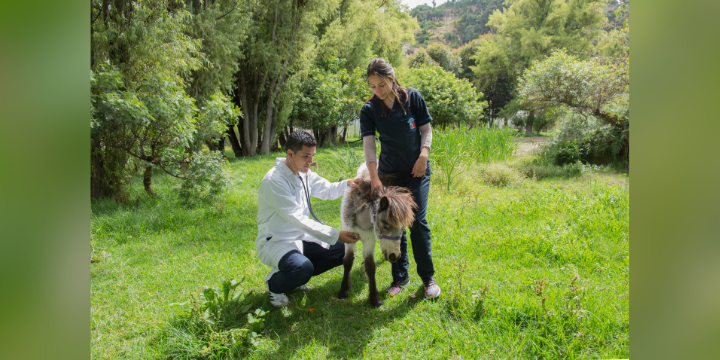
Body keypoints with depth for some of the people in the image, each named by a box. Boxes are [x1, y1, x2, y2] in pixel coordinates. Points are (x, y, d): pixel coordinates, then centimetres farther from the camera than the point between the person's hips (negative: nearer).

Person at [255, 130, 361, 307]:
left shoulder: (304, 173, 3)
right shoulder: (274, 180, -25)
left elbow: (326, 190, 13)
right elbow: (297, 219, -28)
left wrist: (347, 184, -11)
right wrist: (336, 235, -30)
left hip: (301, 238, 9)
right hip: (276, 242, -8)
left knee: (342, 251, 1)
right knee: (303, 268, -36)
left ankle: (295, 274, 12)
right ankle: (275, 283, -1)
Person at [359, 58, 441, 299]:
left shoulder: (412, 97, -6)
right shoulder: (369, 110, -5)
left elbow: (426, 130, 1)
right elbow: (369, 145, -14)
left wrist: (423, 155, -16)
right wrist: (374, 179, -25)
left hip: (417, 170, -2)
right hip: (390, 172, 2)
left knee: (417, 221, -8)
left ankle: (428, 277, 7)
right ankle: (400, 277, 18)